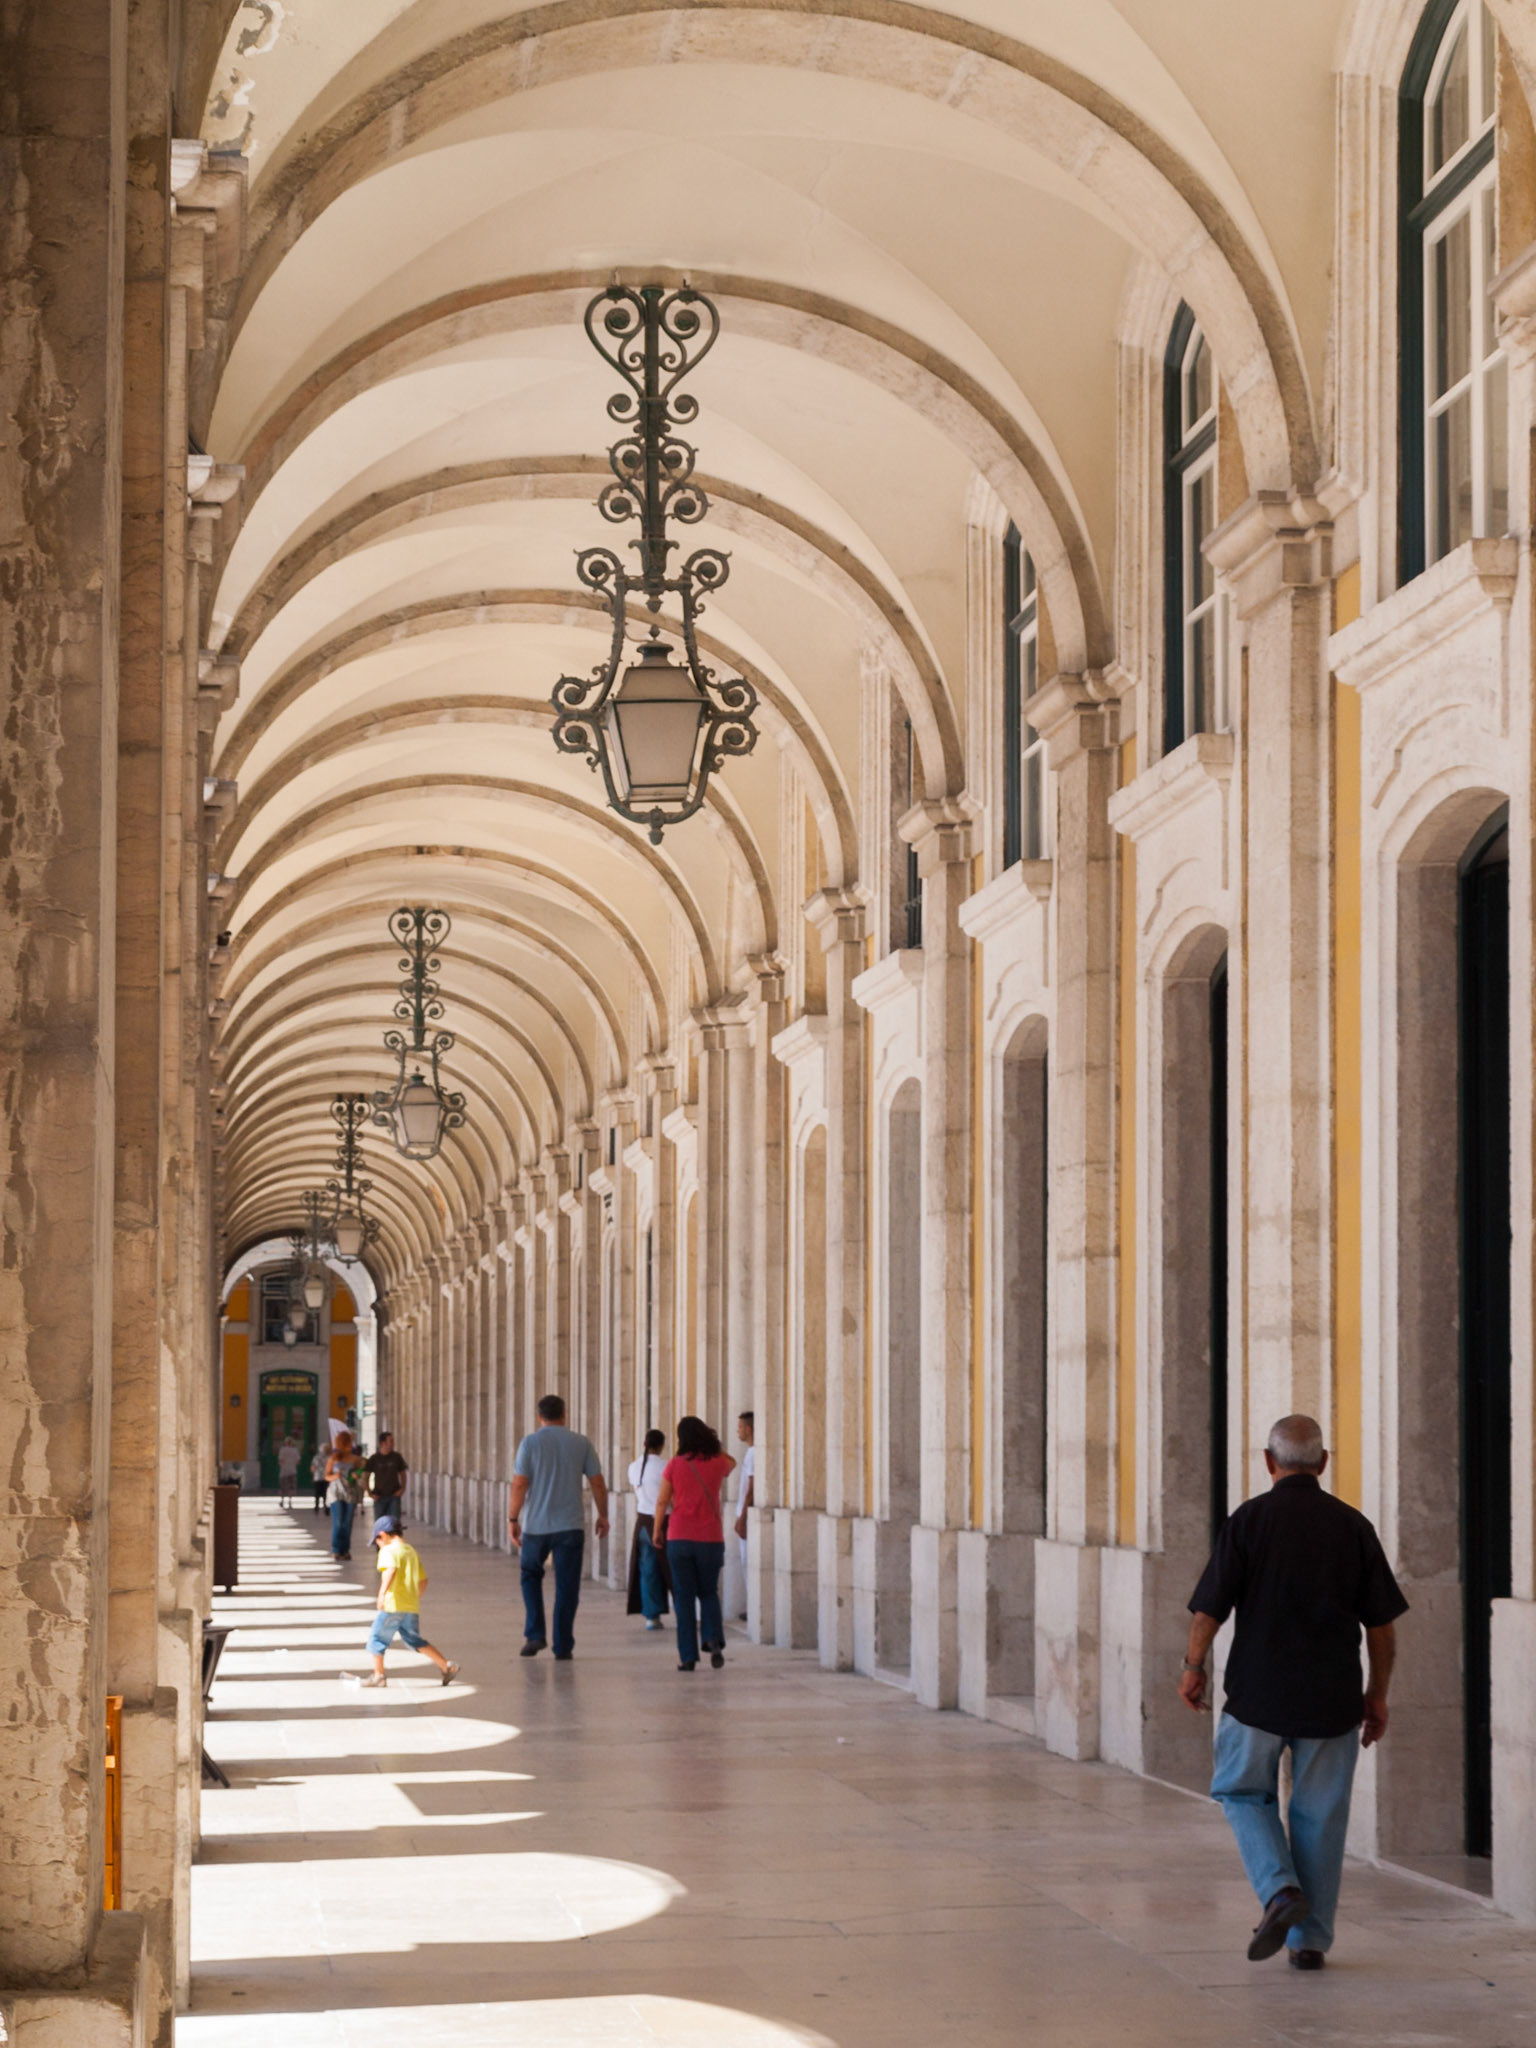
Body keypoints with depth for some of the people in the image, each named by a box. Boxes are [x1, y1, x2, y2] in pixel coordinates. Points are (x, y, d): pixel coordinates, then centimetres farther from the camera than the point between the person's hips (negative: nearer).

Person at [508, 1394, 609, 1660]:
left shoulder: (530, 1443, -4)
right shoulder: (581, 1443, 2)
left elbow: (519, 1485, -9)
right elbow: (598, 1483, 3)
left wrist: (512, 1519, -1)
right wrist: (603, 1515, 16)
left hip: (536, 1525, -1)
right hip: (570, 1526, 1)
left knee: (531, 1575, 21)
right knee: (566, 1587, 6)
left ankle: (535, 1633, 8)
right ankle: (562, 1647, 4)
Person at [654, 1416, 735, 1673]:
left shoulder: (675, 1465, -5)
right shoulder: (717, 1463, -1)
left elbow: (662, 1501, 0)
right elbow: (732, 1463, 25)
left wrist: (657, 1529, 13)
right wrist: (711, 1441, 16)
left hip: (679, 1538, -1)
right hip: (710, 1538, 1)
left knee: (684, 1596, 6)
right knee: (708, 1593, 16)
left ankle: (688, 1656, 1)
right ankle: (713, 1638, -9)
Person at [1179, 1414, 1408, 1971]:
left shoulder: (1248, 1520, -7)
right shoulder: (1353, 1526, 0)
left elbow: (1209, 1609, -8)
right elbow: (1382, 1624, 2)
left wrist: (1193, 1666, 8)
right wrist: (1377, 1695, 12)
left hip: (1259, 1693, -2)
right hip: (1333, 1696, 2)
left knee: (1244, 1792, 16)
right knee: (1320, 1816, 11)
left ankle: (1281, 1890, -5)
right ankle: (1310, 1938, 12)